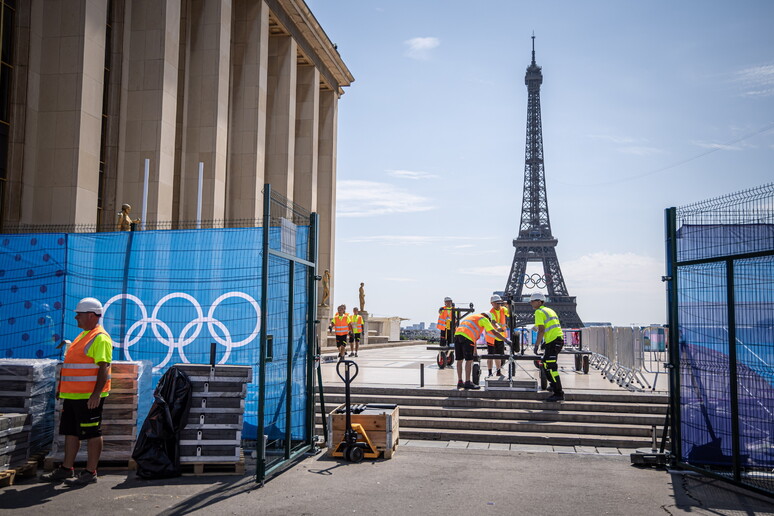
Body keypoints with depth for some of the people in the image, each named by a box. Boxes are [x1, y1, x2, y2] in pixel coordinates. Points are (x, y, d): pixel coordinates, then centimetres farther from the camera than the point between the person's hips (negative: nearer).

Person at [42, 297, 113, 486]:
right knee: (70, 431, 16)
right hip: (73, 395, 10)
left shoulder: (100, 338, -14)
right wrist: (63, 389, 24)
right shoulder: (83, 336, 18)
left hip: (89, 397, -10)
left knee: (92, 433, -2)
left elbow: (104, 367, -21)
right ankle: (66, 469, 26)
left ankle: (90, 472, 5)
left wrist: (97, 393, -26)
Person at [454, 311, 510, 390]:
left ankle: (460, 382, 15)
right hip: (466, 337, -8)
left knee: (459, 360, 10)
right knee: (469, 360, -3)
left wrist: (475, 352, 50)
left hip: (457, 334, 8)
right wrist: (506, 340, 18)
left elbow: (474, 337, 44)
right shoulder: (484, 319, 15)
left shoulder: (472, 317, 38)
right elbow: (495, 332, 9)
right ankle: (467, 383, -2)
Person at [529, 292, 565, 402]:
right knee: (545, 362, 26)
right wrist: (545, 342, 27)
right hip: (559, 339, 10)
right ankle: (554, 384, 41)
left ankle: (558, 393, -16)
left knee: (550, 367, -12)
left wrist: (536, 345, -13)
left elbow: (541, 330, -16)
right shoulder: (549, 310, 22)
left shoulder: (539, 312, -6)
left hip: (553, 342, -10)